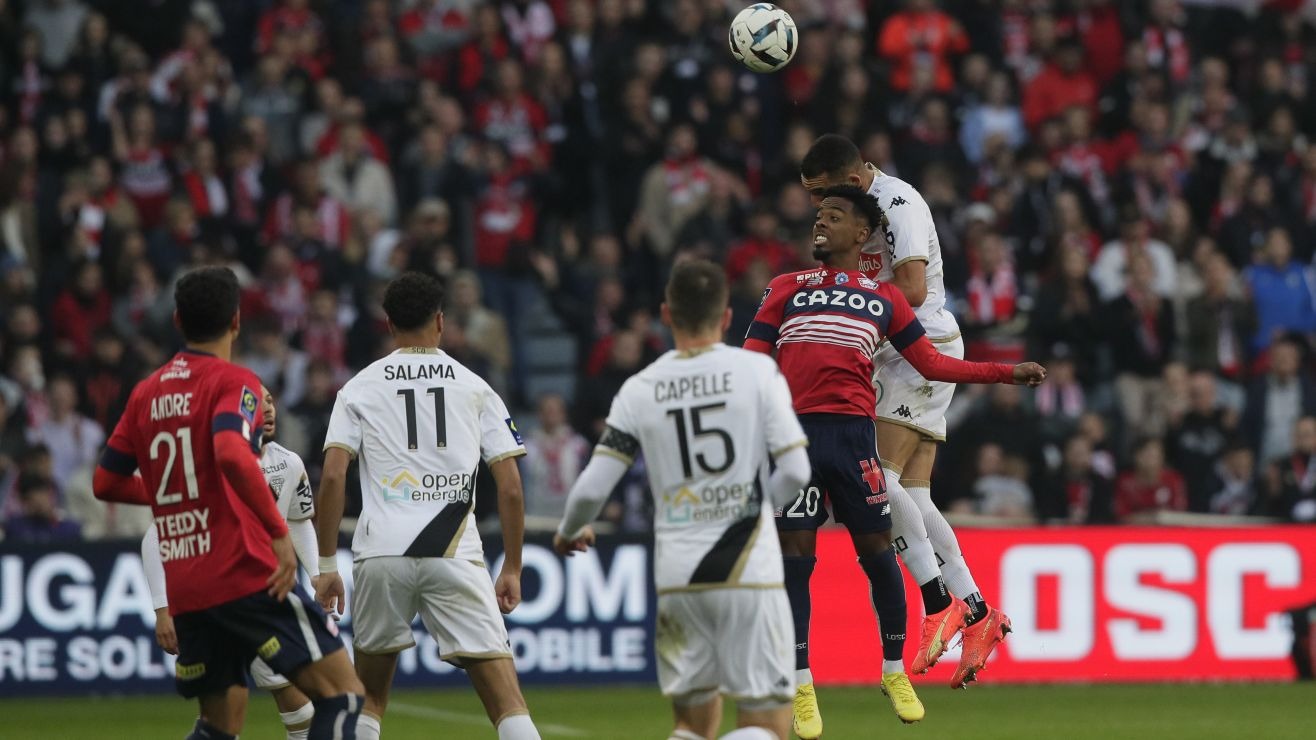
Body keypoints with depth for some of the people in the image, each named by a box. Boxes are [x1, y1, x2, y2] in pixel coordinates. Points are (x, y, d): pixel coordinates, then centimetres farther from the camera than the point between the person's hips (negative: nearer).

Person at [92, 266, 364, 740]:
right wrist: (279, 532, -21)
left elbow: (106, 483, 18)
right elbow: (231, 453, -26)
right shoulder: (233, 382, -6)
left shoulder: (146, 393, 13)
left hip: (182, 589, 7)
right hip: (244, 574, -7)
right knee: (341, 692, -5)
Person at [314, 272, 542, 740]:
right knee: (506, 697, -4)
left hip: (381, 553, 1)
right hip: (456, 555, -1)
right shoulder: (474, 388, 11)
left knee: (369, 697, 18)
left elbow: (332, 476, -1)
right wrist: (512, 569, 13)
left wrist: (326, 565, 3)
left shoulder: (359, 389, 10)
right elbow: (510, 487, 6)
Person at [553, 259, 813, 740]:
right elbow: (795, 471, -7)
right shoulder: (757, 371, -3)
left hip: (678, 575, 3)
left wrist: (571, 531, 23)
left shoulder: (640, 390, 2)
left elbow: (592, 488, 0)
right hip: (748, 571, -3)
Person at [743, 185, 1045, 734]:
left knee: (876, 551, 2)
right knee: (794, 558, -2)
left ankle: (895, 672, 19)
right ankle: (801, 689, 5)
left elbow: (931, 363, 16)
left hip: (853, 434, 0)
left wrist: (1009, 373, 11)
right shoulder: (786, 289, 15)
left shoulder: (884, 299, 15)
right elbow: (752, 362, 11)